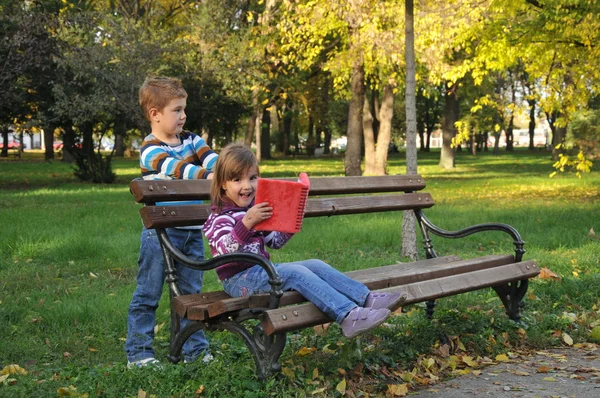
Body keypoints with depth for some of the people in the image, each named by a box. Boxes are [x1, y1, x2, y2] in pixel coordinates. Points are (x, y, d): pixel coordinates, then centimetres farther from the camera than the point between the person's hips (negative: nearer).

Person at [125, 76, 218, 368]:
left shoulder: (192, 141, 10)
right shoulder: (150, 150, -10)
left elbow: (213, 160, -5)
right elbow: (175, 168, -27)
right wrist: (207, 176, -42)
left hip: (192, 231, 6)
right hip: (161, 232, -6)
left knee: (191, 292, 13)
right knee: (148, 294, 3)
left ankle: (194, 349, 23)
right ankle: (138, 352, 12)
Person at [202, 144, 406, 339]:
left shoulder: (255, 209, 15)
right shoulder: (219, 217, -11)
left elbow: (275, 241, 23)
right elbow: (225, 250, -29)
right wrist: (246, 223, -41)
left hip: (260, 270, 8)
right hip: (238, 278, -8)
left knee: (316, 265, -6)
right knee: (296, 273, -27)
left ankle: (368, 299, -13)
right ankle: (349, 316, -38)